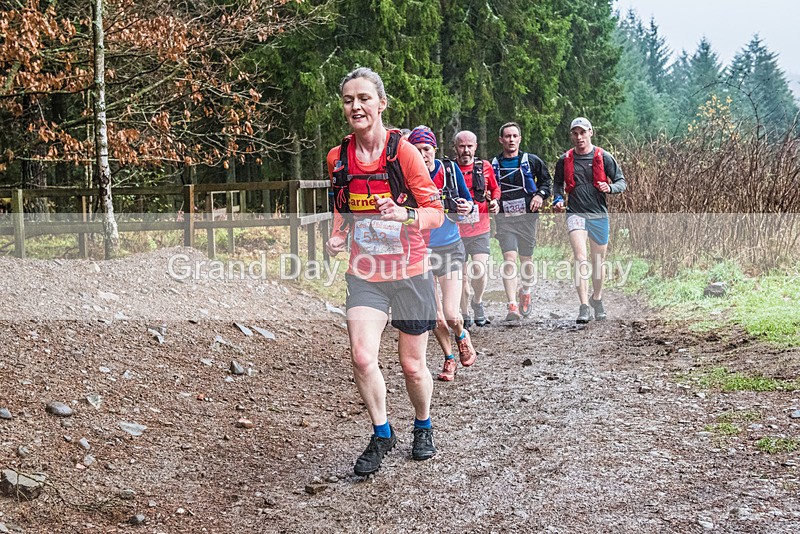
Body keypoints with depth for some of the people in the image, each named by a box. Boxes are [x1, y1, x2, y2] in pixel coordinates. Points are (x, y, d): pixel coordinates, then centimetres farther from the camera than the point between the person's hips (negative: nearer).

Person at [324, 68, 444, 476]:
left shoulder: (403, 151, -12)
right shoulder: (338, 158, 1)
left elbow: (436, 212, -10)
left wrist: (406, 215, -30)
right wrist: (338, 236, -2)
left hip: (409, 272, -2)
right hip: (365, 273, 3)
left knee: (412, 364, 8)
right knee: (362, 357, -15)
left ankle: (423, 427, 38)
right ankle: (381, 434, 9)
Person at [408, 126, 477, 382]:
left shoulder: (449, 169, -6)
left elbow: (467, 200, 5)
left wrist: (467, 207, -17)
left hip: (450, 248, 0)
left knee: (451, 316, -9)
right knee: (435, 318, 2)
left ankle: (462, 336, 27)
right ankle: (449, 359, 28)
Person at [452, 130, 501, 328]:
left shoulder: (485, 166, 4)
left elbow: (495, 188, 21)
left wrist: (495, 201, 2)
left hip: (480, 231, 1)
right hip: (456, 232, 0)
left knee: (480, 270, -14)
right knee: (462, 276, 5)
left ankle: (477, 302, 15)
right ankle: (465, 315, 21)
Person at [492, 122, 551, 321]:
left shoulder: (532, 161, 4)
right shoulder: (493, 165, 5)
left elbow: (546, 180, 16)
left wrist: (540, 194, -1)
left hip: (527, 216, 1)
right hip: (504, 219, -1)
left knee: (526, 259, 11)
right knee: (509, 258, -14)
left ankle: (525, 292, 39)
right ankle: (512, 306, -20)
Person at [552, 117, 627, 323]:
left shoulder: (604, 157, 0)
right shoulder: (564, 160, 4)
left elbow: (622, 182, 5)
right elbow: (558, 184, 20)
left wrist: (609, 188, -16)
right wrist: (559, 199, 0)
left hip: (599, 215, 1)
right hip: (575, 214, -1)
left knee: (598, 262, 12)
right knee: (580, 259, -16)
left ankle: (597, 298, 35)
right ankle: (584, 306, -18)